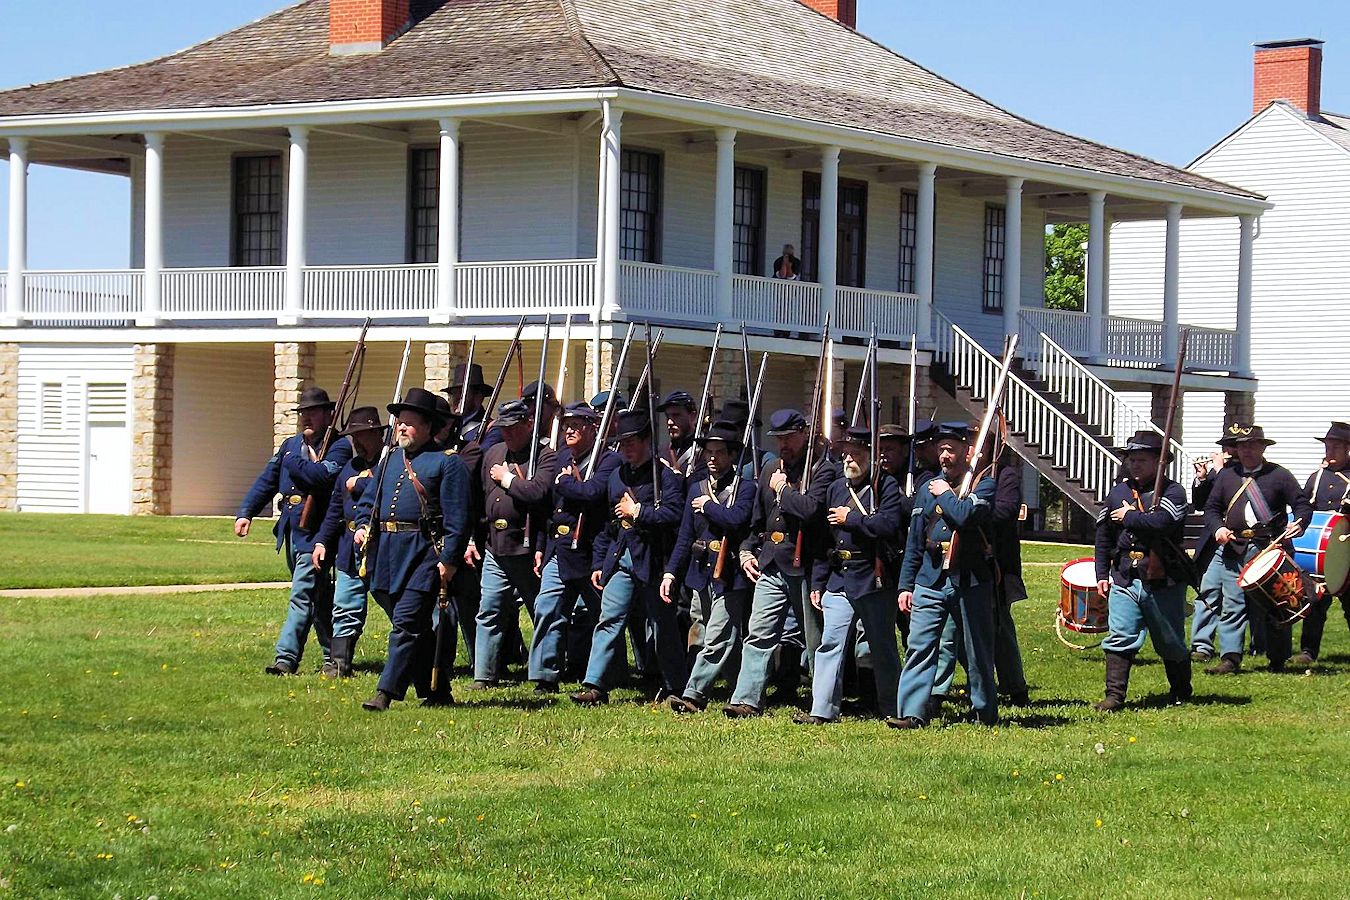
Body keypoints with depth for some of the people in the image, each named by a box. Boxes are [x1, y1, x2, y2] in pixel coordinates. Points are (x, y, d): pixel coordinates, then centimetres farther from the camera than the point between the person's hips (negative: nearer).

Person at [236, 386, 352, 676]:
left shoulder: (339, 447, -5)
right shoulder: (290, 445, 17)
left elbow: (324, 475, -24)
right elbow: (266, 481, 14)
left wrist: (292, 462, -10)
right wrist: (245, 512, 2)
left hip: (315, 532, -8)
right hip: (290, 530, 8)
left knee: (301, 594, -14)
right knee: (319, 596, 15)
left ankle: (287, 657, -16)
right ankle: (331, 657, 23)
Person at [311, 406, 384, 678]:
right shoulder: (351, 467, 18)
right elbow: (335, 510, 24)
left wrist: (359, 485, -12)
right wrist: (321, 541, 14)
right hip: (350, 550, 7)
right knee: (345, 610, 5)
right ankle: (339, 666, 7)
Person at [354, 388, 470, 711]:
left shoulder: (447, 462, -2)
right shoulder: (390, 459, 20)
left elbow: (456, 517, -7)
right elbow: (370, 499, 27)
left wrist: (449, 559, -13)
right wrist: (362, 526, 6)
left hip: (423, 552, -7)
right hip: (386, 550, 7)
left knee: (407, 622, -12)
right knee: (417, 627, 11)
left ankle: (387, 692, -15)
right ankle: (435, 692, 19)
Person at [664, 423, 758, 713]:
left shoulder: (745, 487, -2)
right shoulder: (697, 489, 15)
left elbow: (737, 519, -22)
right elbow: (685, 537, 14)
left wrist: (707, 506, -7)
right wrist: (670, 573, 6)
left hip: (729, 577, -6)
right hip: (700, 574, 6)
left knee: (716, 641, -12)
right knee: (723, 640, 12)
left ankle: (694, 695, -17)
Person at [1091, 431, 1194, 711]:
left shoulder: (1173, 492, -5)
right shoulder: (1118, 493, 11)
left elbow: (1161, 523, -26)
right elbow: (1103, 537, 18)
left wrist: (1128, 517, -11)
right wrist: (1102, 574, 13)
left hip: (1163, 583, -3)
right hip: (1124, 580, 4)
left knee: (1170, 642, 11)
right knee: (1119, 637, -9)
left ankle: (1181, 692, 30)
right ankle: (1115, 695, -9)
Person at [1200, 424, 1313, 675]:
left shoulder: (1279, 475, 5)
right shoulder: (1226, 476, 14)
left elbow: (1303, 504, 2)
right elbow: (1211, 509, 16)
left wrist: (1298, 524, -18)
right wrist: (1218, 528, -5)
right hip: (1234, 550, 2)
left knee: (1274, 606, 2)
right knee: (1232, 606, -5)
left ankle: (1278, 661, 13)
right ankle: (1230, 659, -6)